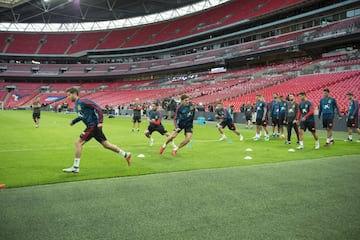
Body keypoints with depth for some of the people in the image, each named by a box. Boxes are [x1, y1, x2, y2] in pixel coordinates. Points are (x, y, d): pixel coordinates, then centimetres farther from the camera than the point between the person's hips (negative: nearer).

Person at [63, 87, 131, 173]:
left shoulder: (83, 101, -12)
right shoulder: (76, 105, 16)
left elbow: (97, 108, -18)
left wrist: (100, 122, -22)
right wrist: (73, 121, 21)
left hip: (93, 125, -9)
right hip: (91, 126, 9)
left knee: (78, 143, -10)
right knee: (106, 144, 12)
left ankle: (75, 167, -5)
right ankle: (126, 154, 20)